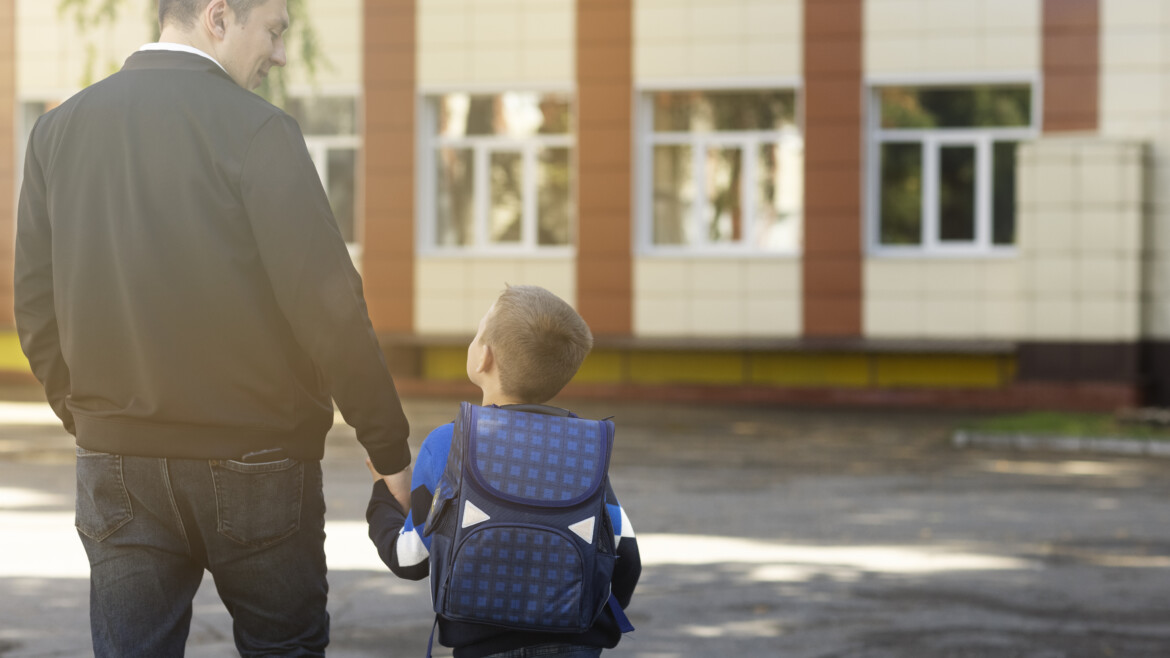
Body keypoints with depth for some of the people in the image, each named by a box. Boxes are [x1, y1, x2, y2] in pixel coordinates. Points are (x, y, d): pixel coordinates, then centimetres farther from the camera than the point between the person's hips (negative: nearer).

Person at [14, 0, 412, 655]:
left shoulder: (59, 129, 4)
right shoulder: (258, 129, -12)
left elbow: (37, 306, 7)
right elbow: (327, 304, -15)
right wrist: (391, 450, -7)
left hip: (117, 467, 4)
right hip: (254, 458, -4)